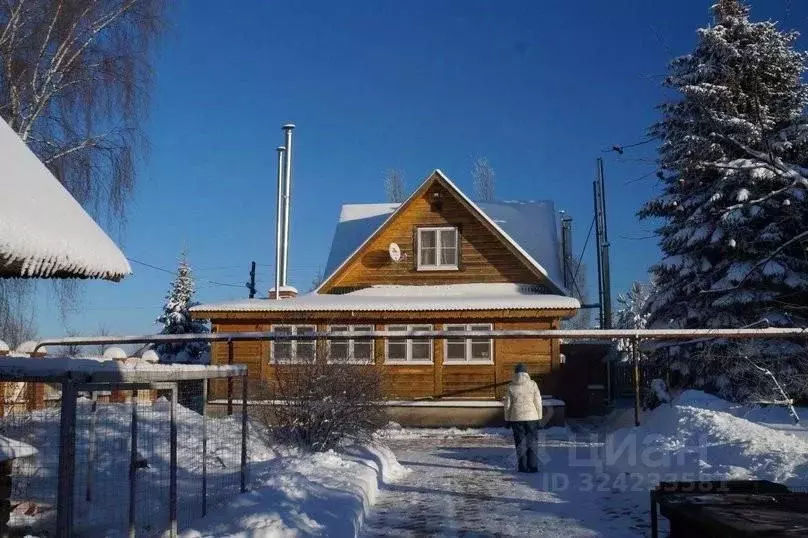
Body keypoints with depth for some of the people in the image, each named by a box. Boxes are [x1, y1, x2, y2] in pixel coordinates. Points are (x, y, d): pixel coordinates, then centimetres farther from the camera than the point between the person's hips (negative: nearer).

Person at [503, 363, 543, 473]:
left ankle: (523, 467, 9)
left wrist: (507, 419, 9)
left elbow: (507, 404, 1)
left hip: (516, 418, 0)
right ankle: (533, 466, 6)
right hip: (531, 417, 0)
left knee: (520, 443, 8)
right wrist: (539, 417, 7)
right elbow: (538, 402, -1)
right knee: (532, 442, 8)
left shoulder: (511, 386, -2)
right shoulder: (533, 384, -3)